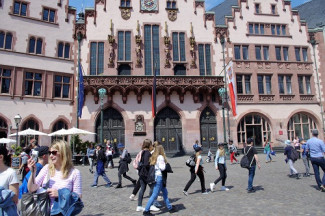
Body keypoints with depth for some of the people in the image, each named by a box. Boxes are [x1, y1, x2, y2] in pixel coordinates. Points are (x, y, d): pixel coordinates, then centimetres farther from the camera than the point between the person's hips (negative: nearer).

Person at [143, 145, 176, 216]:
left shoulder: (154, 157, 10)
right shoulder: (160, 157, -15)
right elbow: (162, 168, -21)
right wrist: (165, 164, -2)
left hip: (157, 176, 10)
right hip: (160, 177, -10)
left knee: (165, 193, 19)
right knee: (154, 195, -3)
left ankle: (170, 207, 30)